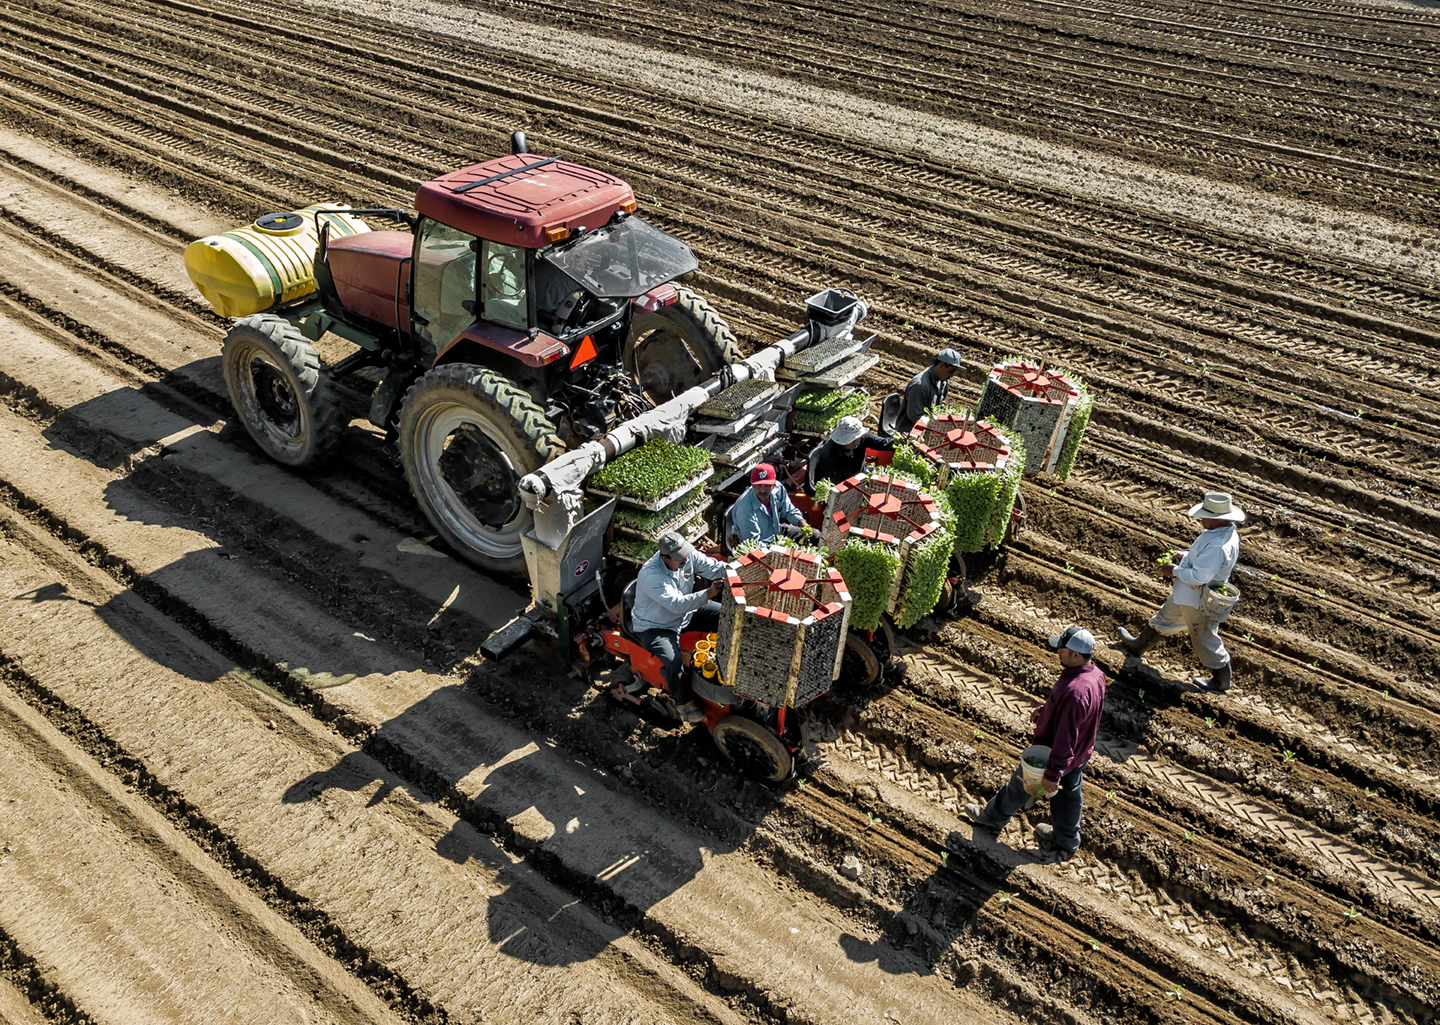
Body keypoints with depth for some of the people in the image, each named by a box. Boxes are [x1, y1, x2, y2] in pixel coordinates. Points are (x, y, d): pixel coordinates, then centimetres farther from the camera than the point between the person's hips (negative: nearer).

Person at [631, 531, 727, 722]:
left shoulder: (688, 555, -15)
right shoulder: (651, 575, -35)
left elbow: (715, 568, -15)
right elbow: (677, 604, -41)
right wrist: (707, 594, -50)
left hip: (686, 612, 7)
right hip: (655, 626, -7)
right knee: (673, 662, -29)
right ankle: (684, 702, -2)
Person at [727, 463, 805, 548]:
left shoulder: (778, 488, -14)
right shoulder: (745, 508, -34)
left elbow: (789, 511, 4)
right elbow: (753, 542, -29)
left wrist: (802, 523, -15)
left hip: (777, 530, 7)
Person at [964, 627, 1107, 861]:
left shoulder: (1074, 692, -41)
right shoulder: (1096, 674, -12)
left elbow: (1065, 738, -36)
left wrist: (1053, 774, -30)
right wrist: (1045, 709, 10)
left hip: (1057, 755, -7)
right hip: (1080, 753, 8)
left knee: (1021, 785, 17)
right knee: (1069, 794, 26)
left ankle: (993, 818, 42)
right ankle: (1066, 842, 47)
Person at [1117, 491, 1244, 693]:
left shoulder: (1218, 546, -36)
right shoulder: (1223, 531, -4)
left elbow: (1199, 576, -34)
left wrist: (1175, 570, -19)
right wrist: (1187, 556, 2)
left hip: (1198, 601, -10)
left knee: (1205, 638, 10)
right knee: (1164, 618, 27)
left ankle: (1221, 680, 30)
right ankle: (1138, 646, 48)